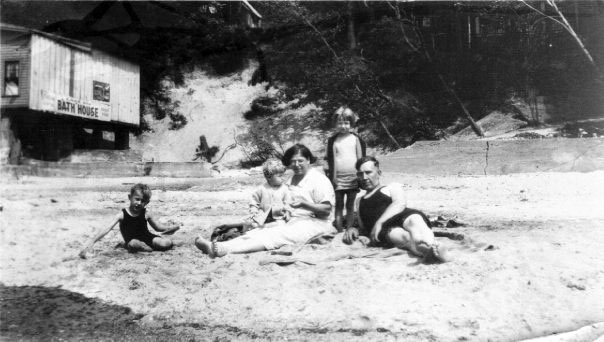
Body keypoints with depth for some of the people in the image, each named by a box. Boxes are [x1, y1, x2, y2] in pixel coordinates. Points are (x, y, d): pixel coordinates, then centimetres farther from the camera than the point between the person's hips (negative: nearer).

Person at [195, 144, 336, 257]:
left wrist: (303, 204, -23)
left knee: (273, 236, -30)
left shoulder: (319, 179, -3)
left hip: (313, 223, -8)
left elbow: (326, 209, -11)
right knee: (258, 232, -17)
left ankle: (222, 249, -49)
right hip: (293, 222, 8)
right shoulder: (290, 180, 21)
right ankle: (216, 246, -36)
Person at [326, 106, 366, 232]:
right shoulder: (333, 140, 2)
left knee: (350, 206, 7)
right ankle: (340, 232, 9)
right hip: (338, 179, 0)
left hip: (353, 179, 0)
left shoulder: (357, 139, 1)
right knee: (339, 206, 5)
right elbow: (330, 160, 3)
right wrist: (332, 177, -2)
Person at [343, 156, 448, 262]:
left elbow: (401, 204, 3)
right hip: (385, 230, 1)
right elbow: (364, 229, 38)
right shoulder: (360, 201, 40)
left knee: (414, 219, -40)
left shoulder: (393, 187, 26)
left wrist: (379, 222, -13)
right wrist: (354, 230, 11)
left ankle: (432, 245, -71)